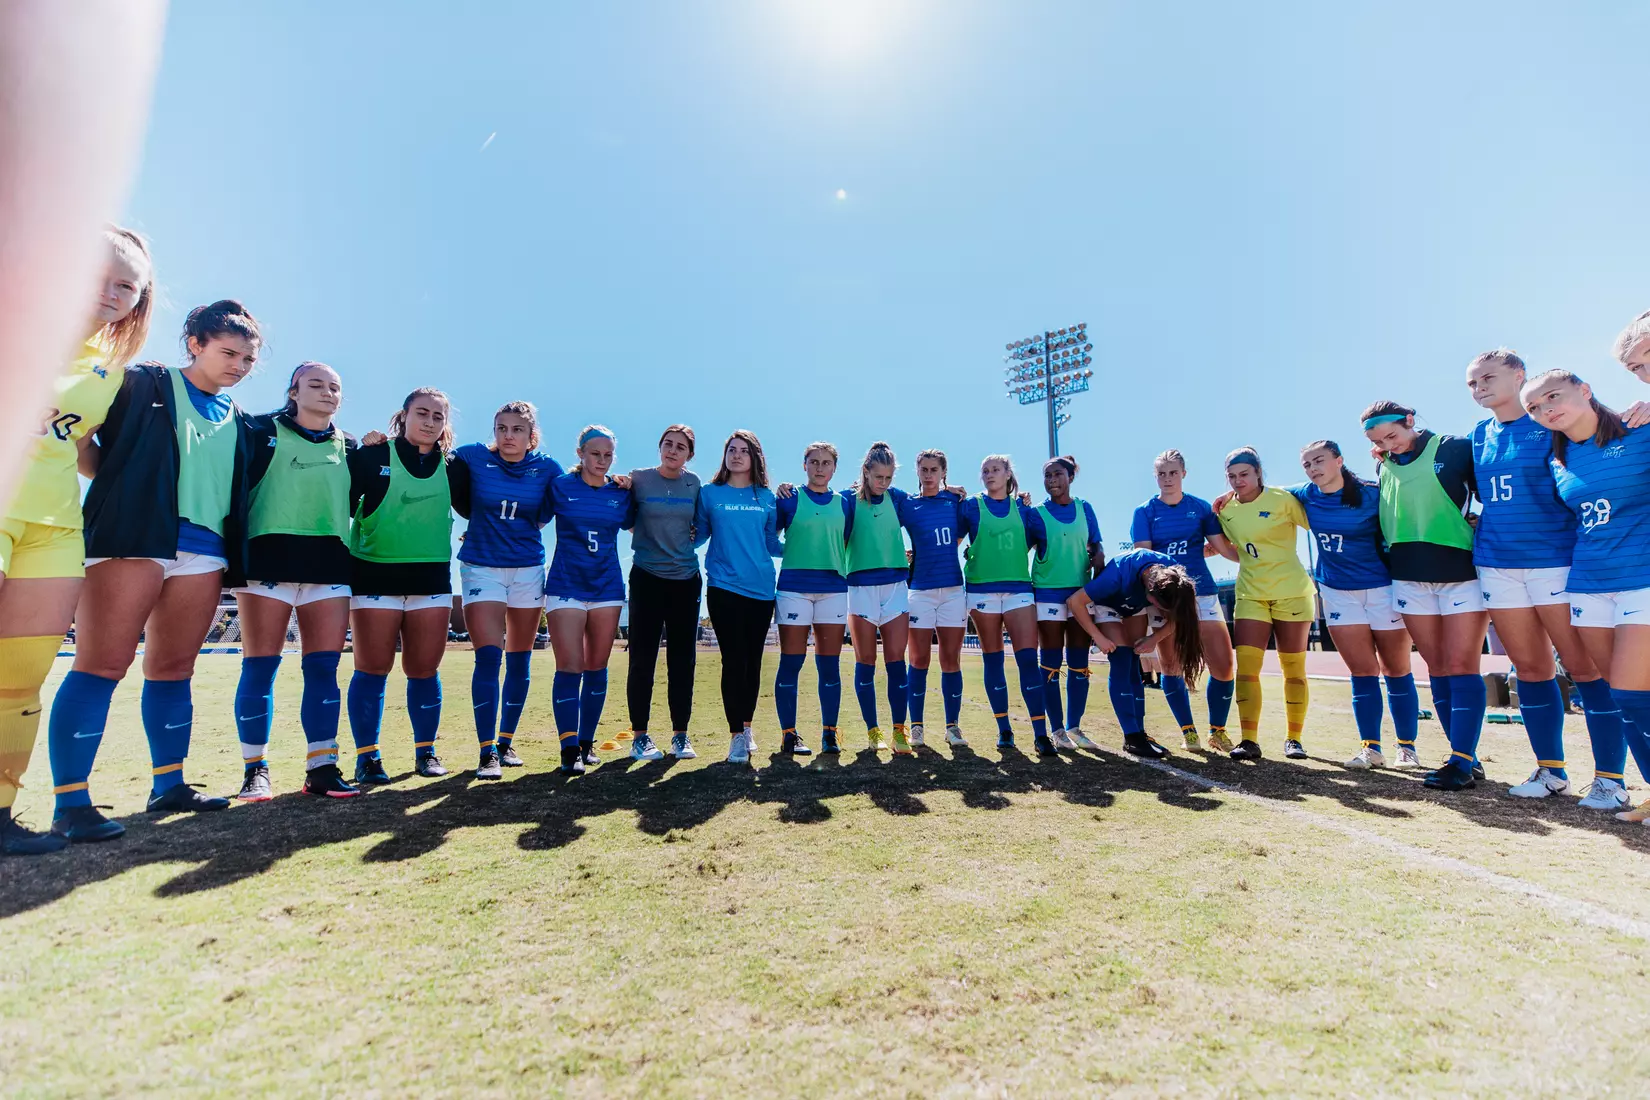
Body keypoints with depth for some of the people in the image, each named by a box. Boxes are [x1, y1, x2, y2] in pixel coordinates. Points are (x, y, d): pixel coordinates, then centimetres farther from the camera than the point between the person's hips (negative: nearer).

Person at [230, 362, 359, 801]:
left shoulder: (348, 446, 17)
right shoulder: (263, 431, 7)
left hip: (330, 566, 3)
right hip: (269, 559, -3)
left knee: (324, 668, 1)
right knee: (260, 666, 1)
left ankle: (321, 767, 6)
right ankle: (255, 769, 12)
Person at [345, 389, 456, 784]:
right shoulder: (373, 455, -1)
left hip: (432, 578, 2)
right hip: (375, 574, -2)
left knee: (424, 669, 7)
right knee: (373, 668, 2)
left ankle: (426, 751, 19)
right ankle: (367, 756, 13)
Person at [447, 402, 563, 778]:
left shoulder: (547, 468, -2)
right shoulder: (472, 457, -5)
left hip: (529, 568, 2)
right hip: (481, 567, -2)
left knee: (519, 659, 7)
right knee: (488, 657, -10)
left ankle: (506, 741, 21)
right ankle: (487, 750, -4)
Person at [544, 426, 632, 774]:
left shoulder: (621, 493, 5)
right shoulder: (560, 487, -1)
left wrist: (630, 489, 5)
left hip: (607, 588, 3)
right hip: (566, 586, -2)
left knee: (597, 667, 7)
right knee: (569, 667, -8)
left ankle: (587, 742, 20)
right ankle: (569, 749, -2)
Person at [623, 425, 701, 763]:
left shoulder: (693, 483, 4)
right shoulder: (639, 478, -2)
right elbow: (626, 521, 7)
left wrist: (685, 538, 1)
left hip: (686, 579, 3)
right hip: (647, 578, -2)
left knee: (683, 659, 6)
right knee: (642, 659, -1)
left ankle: (680, 734, 17)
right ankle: (639, 736, 10)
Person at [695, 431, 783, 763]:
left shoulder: (767, 498, 9)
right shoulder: (709, 494, 5)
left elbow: (772, 544, 13)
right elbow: (696, 535, 8)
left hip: (761, 589, 2)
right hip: (724, 588, -2)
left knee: (753, 661, 8)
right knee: (734, 660, -5)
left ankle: (746, 727, 24)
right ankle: (736, 735, 5)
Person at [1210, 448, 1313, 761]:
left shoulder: (1282, 499, -9)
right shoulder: (1226, 510, 4)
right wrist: (1217, 546, 2)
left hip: (1292, 592, -3)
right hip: (1250, 594, 3)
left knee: (1293, 669, 6)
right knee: (1246, 666, -8)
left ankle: (1293, 738, 18)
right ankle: (1249, 740, -5)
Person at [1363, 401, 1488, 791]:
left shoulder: (1456, 449, -3)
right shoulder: (1384, 467, 10)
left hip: (1462, 573, -4)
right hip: (1410, 578, 4)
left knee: (1461, 667, -6)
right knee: (1437, 668, 6)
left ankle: (1461, 761, -1)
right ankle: (1466, 757, 15)